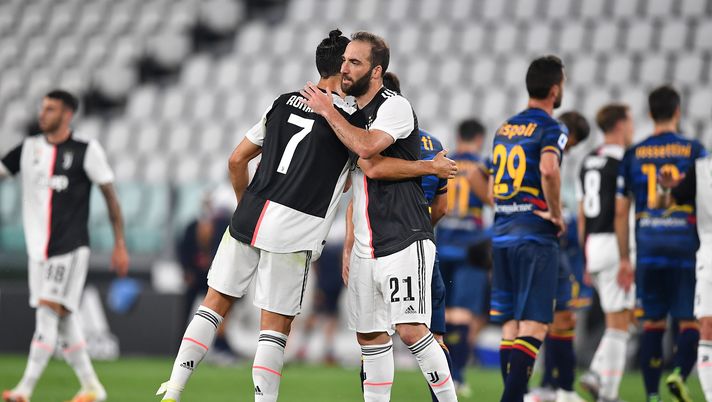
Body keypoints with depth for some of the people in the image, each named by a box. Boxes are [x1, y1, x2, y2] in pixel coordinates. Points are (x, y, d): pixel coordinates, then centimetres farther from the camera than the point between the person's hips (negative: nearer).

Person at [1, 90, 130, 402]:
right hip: (39, 248, 6)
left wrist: (120, 245, 1)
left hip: (71, 248, -6)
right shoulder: (29, 148, 10)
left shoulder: (86, 151, -3)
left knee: (49, 312, -15)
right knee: (63, 319, 9)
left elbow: (110, 197, 2)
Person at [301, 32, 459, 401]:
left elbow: (367, 146, -28)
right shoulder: (350, 115, 17)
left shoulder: (395, 107, -8)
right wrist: (349, 249, 20)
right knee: (370, 337, 8)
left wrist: (327, 111, -13)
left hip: (404, 242, -8)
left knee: (410, 329, -16)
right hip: (365, 251, 8)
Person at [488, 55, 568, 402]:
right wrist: (556, 213, -15)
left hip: (502, 234, 7)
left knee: (510, 325, 10)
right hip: (536, 236, -7)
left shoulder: (504, 129, 14)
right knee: (533, 326, -8)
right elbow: (548, 169, -27)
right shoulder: (551, 129, -8)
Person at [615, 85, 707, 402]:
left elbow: (621, 212, 6)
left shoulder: (633, 155, 6)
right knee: (689, 322, 4)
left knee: (652, 324, 10)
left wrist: (624, 259, 12)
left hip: (649, 249, 3)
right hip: (685, 247, -2)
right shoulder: (693, 150, -1)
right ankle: (679, 373, -21)